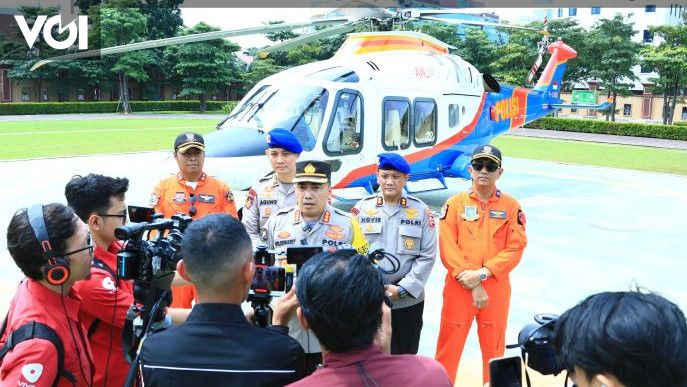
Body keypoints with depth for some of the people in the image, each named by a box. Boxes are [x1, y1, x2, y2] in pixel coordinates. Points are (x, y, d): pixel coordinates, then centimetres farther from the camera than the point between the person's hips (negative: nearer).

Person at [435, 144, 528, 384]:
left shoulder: (511, 206, 2)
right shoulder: (454, 203, -1)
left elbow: (515, 248, -4)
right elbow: (447, 248, -6)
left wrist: (482, 273, -15)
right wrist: (472, 285, -12)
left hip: (496, 288, 1)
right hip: (458, 287, -1)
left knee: (494, 347, 13)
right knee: (449, 346, 5)